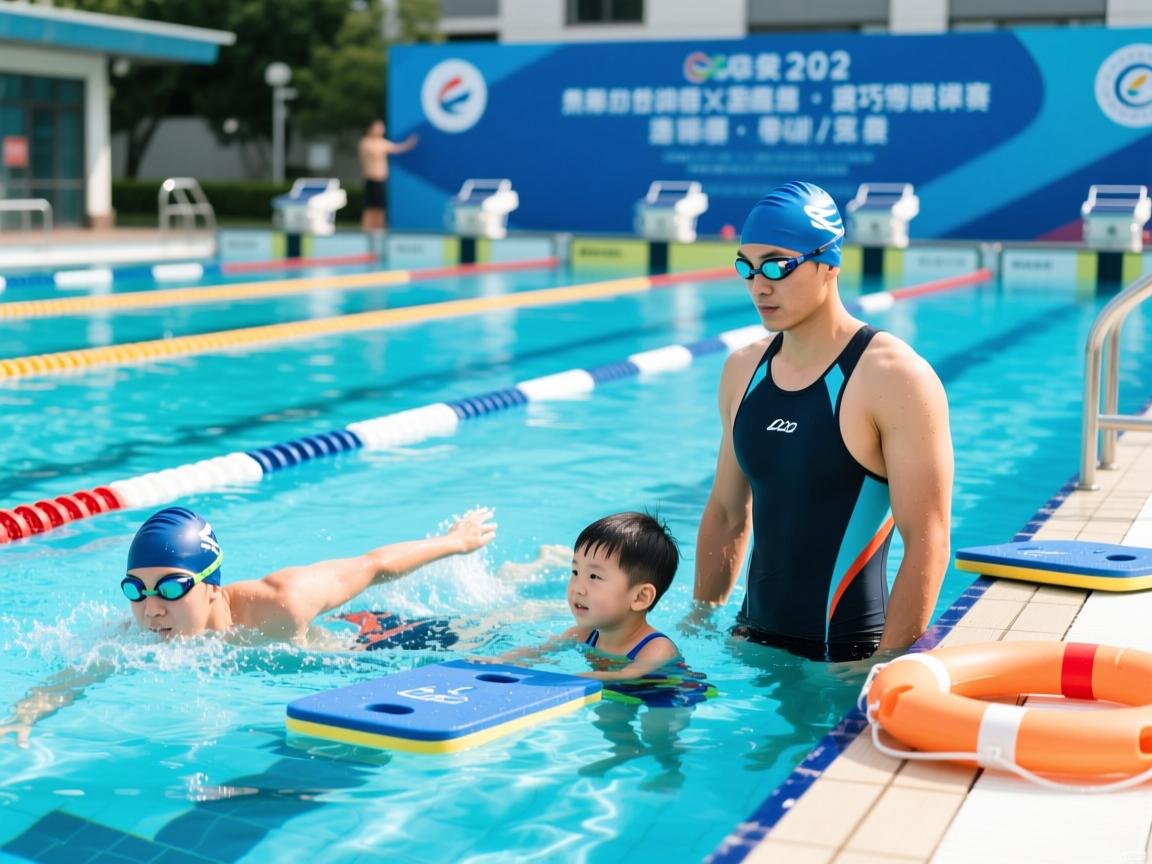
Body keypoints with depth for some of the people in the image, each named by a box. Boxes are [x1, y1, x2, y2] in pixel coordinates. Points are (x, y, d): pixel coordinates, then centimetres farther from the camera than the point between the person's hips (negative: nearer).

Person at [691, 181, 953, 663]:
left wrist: (885, 666, -20)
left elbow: (927, 543, -17)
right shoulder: (743, 370, 6)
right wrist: (698, 623, 14)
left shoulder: (895, 379, -14)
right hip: (752, 643, 6)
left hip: (845, 657, -6)